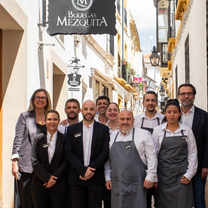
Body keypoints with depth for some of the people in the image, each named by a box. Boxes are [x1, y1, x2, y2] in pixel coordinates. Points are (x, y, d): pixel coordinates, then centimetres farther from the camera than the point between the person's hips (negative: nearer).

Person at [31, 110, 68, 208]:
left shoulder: (64, 139, 4)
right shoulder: (38, 139, 7)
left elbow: (66, 162, -1)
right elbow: (35, 162, 0)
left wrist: (54, 178, -11)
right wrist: (47, 178, -10)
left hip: (59, 185, -1)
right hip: (39, 185, 1)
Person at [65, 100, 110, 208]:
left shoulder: (103, 129, 7)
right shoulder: (72, 129, 9)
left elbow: (105, 152, -1)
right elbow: (69, 153, 1)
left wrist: (91, 169, -12)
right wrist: (83, 170, -11)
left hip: (96, 178, -1)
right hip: (76, 178, 1)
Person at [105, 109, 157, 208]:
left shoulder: (143, 135, 3)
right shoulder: (112, 136, 14)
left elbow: (151, 157, 0)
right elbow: (107, 160, 18)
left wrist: (150, 177, -5)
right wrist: (107, 178, 11)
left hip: (136, 184, -3)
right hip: (117, 184, 3)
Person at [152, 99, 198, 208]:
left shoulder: (187, 130, 5)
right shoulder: (157, 130, 4)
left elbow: (192, 154, 7)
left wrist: (189, 174, -1)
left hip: (181, 175, 0)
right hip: (163, 173, 0)